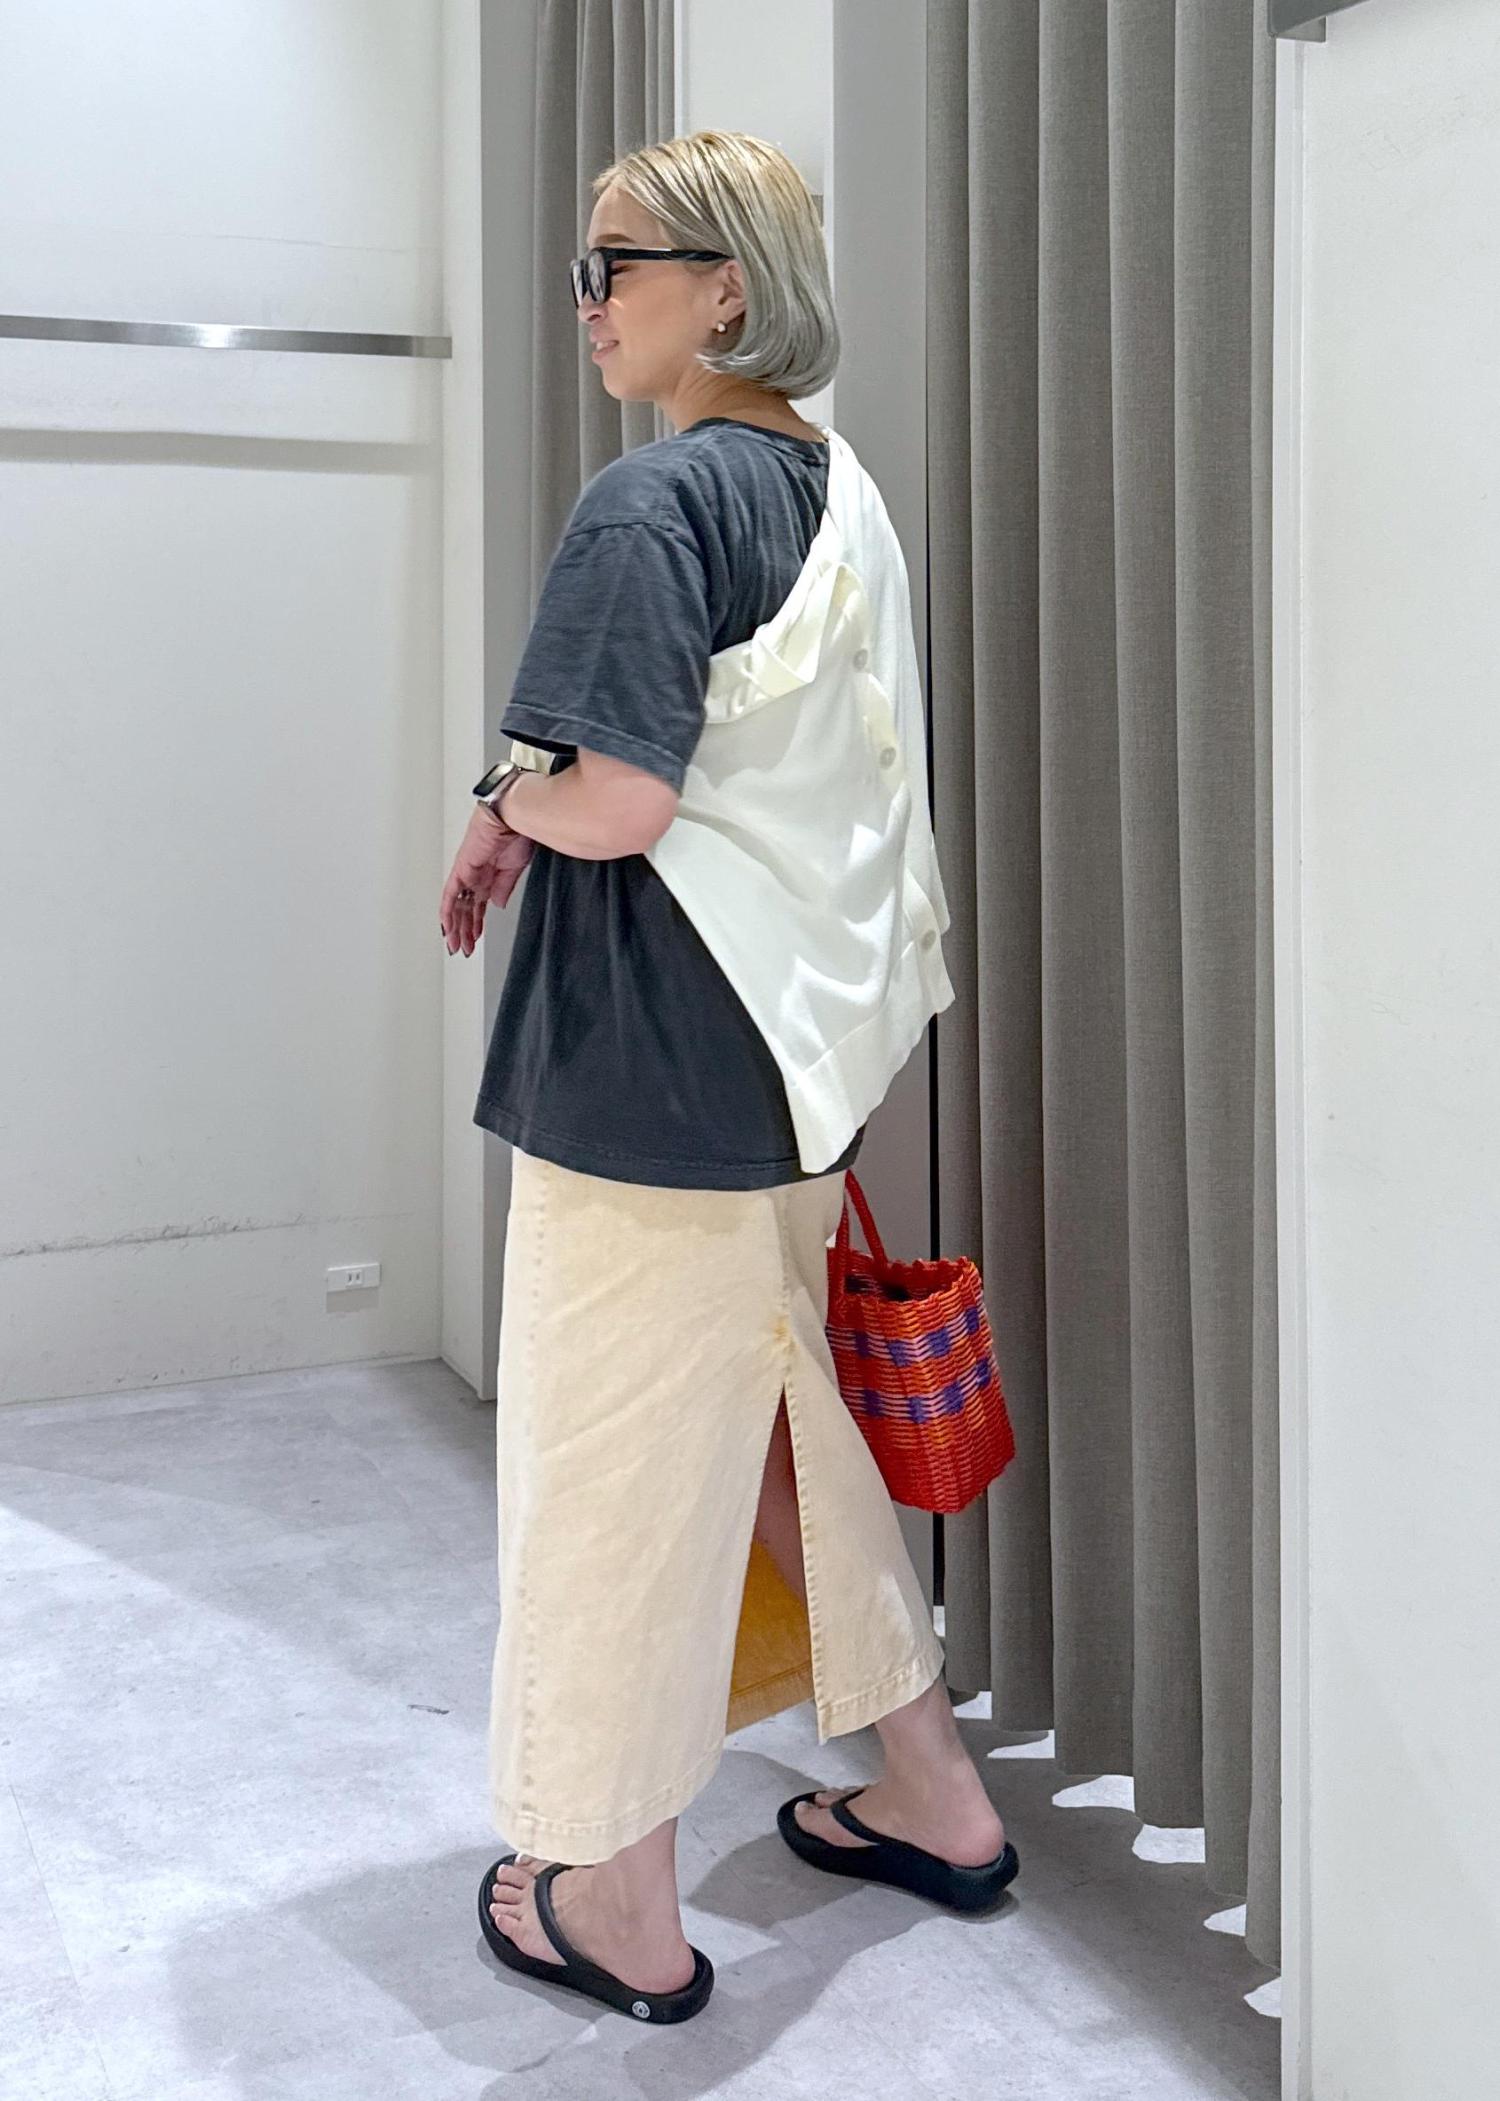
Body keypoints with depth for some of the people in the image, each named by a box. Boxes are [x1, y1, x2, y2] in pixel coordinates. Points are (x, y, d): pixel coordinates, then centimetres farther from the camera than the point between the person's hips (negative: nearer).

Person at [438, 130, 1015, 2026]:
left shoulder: (654, 503, -15)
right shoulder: (844, 495, 12)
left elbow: (615, 803, -24)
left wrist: (500, 810, -4)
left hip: (652, 1067, -9)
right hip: (808, 1044, 9)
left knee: (620, 1457, 4)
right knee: (790, 1410, 21)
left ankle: (620, 1907, 19)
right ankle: (931, 1793, 35)